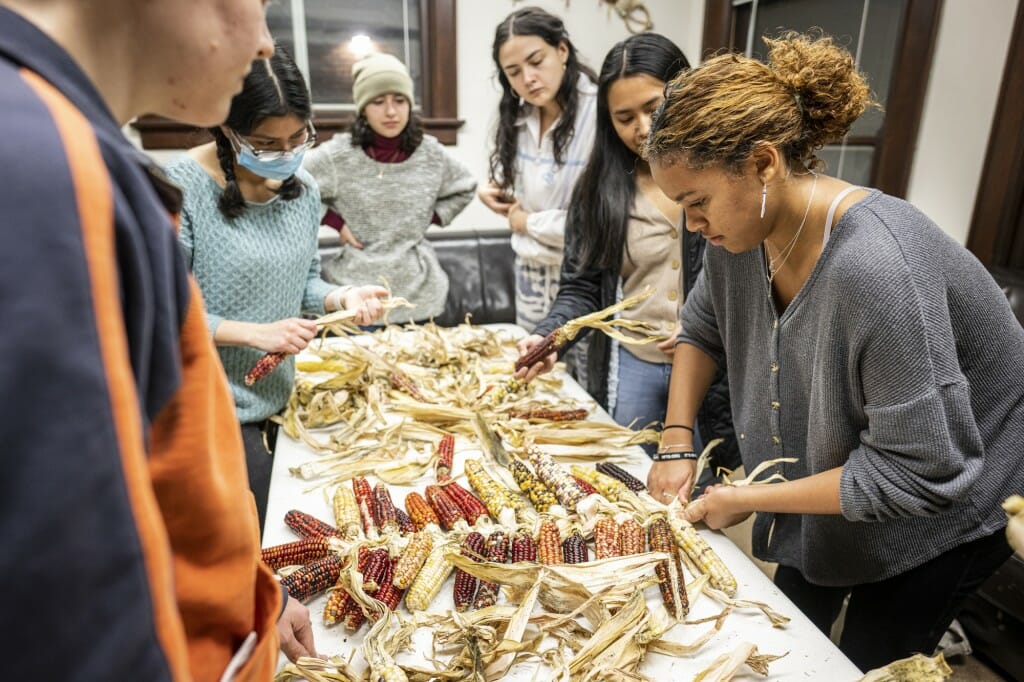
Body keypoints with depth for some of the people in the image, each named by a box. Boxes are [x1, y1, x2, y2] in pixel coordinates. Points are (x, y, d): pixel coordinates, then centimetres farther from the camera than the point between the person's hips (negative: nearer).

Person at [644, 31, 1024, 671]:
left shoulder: (875, 269, -40)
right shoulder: (745, 226, -17)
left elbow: (919, 474, -34)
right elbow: (703, 326, 0)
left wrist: (750, 500, -25)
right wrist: (676, 445, -9)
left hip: (950, 500, -6)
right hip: (831, 470, 6)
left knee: (866, 664, 12)